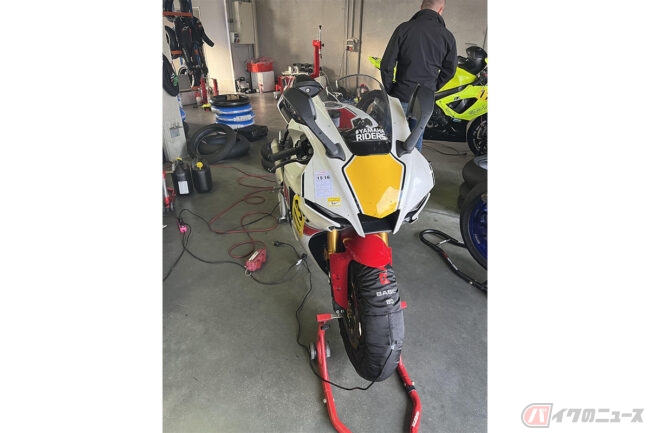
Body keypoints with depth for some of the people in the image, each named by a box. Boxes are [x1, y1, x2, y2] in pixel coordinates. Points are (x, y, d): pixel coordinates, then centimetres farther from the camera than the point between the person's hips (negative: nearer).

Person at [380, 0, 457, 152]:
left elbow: (386, 64, -7)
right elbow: (450, 69, 8)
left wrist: (389, 89, 4)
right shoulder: (448, 36, 0)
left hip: (401, 96, -1)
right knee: (416, 141, 13)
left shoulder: (403, 28, -5)